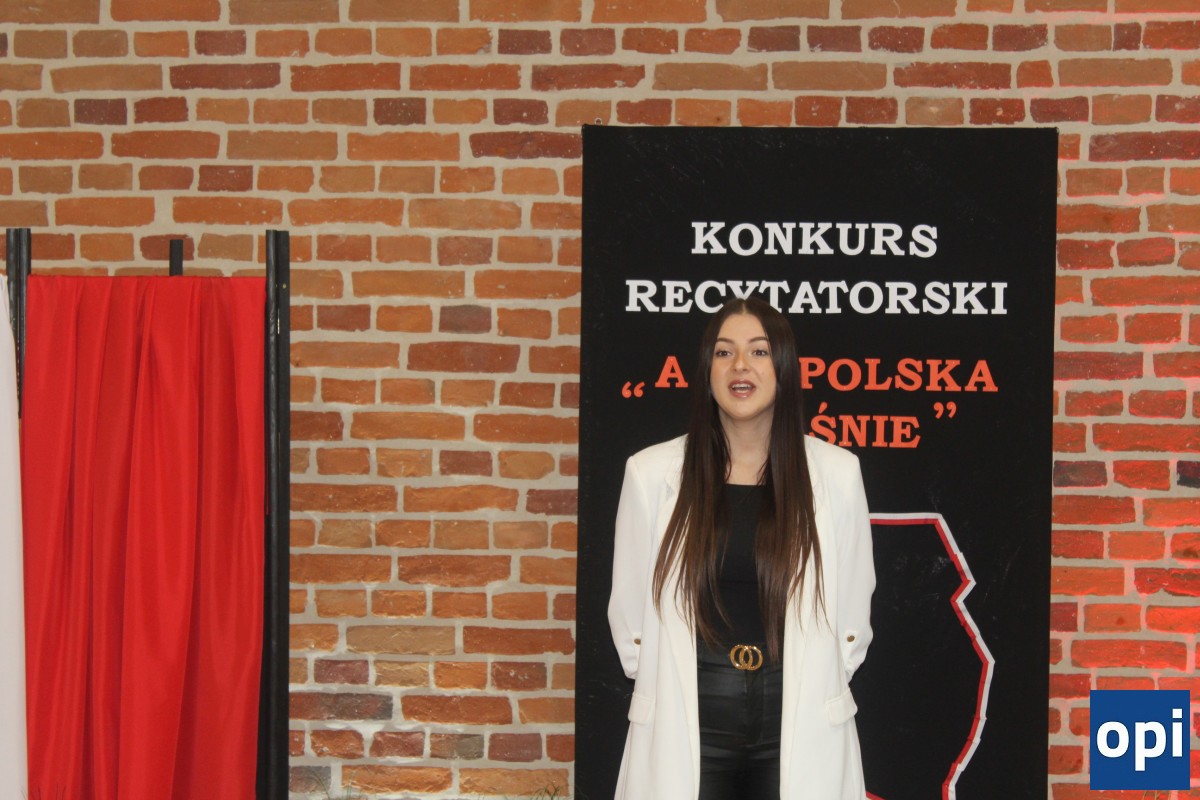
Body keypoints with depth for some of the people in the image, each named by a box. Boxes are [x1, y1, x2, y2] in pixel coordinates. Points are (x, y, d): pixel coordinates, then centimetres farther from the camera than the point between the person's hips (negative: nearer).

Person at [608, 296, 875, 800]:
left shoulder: (835, 474, 1)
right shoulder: (652, 474, -1)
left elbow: (853, 603, 10)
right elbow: (629, 604, 7)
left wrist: (819, 682, 12)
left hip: (799, 722, 0)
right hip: (687, 722, 0)